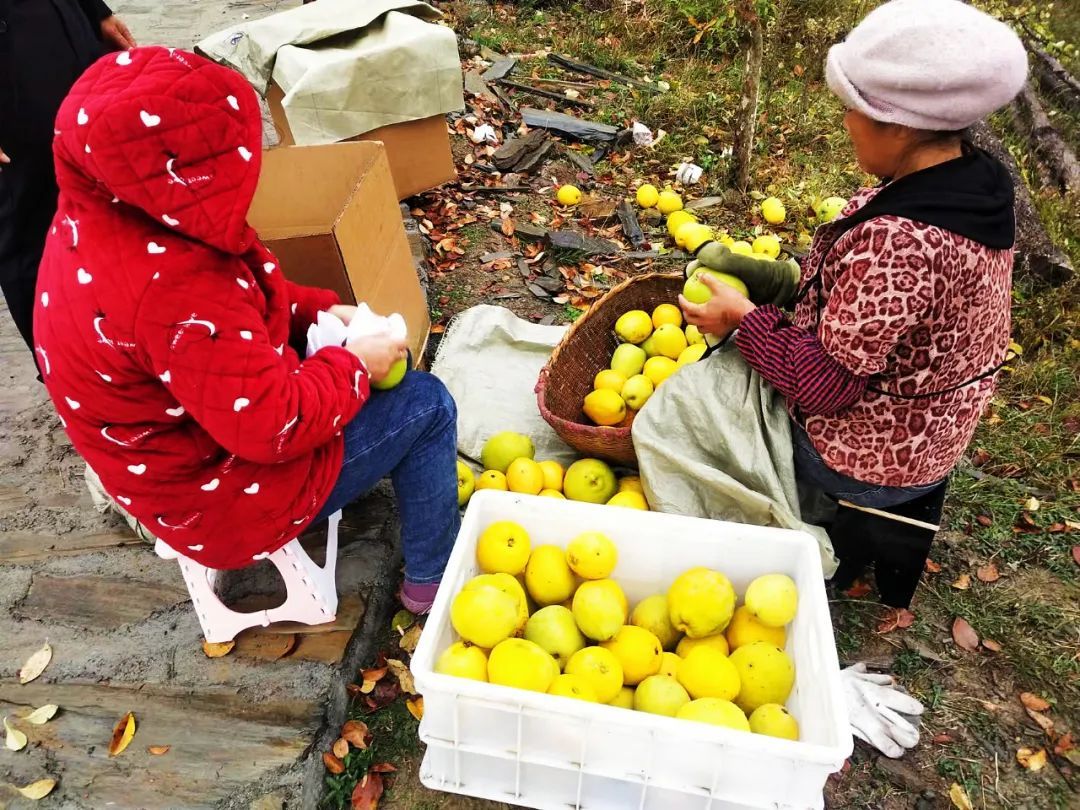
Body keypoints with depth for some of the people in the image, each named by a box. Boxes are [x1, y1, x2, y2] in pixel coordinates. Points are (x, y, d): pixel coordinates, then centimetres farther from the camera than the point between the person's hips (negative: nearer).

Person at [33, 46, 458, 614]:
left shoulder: (100, 217, -6)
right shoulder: (174, 289, -38)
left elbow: (248, 292, 7)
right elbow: (277, 425, -32)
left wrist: (319, 310, -2)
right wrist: (355, 367, -17)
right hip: (221, 495, -9)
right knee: (426, 405, -1)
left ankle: (426, 475, 33)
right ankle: (430, 578, 17)